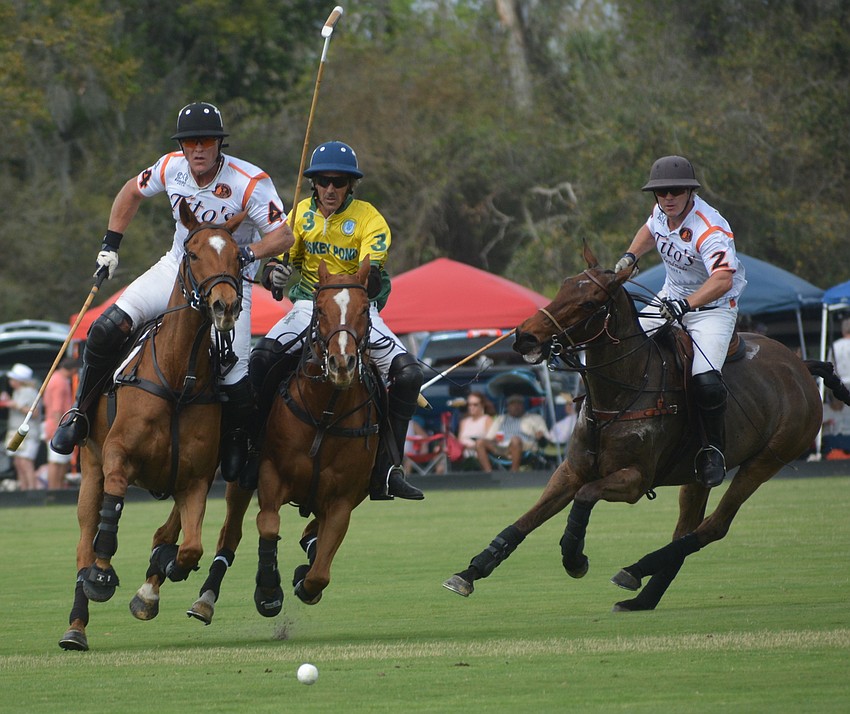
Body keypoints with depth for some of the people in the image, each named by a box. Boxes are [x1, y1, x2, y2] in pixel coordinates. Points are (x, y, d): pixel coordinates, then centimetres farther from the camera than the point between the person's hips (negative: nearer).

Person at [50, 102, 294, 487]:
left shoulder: (250, 182, -21)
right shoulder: (171, 168, -6)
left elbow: (283, 236, -17)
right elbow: (132, 191, 14)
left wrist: (248, 253, -35)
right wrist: (110, 244, 12)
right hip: (176, 269, 4)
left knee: (232, 376, -17)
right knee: (106, 331, -15)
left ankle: (238, 440, 16)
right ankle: (80, 415, 3)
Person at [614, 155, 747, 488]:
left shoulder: (710, 230, -29)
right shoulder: (663, 212, -4)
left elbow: (722, 280, -44)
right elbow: (649, 230, 23)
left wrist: (685, 304, -57)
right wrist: (631, 255, 4)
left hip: (713, 308, -8)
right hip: (672, 299, 8)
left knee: (705, 380, -28)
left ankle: (713, 449, -6)